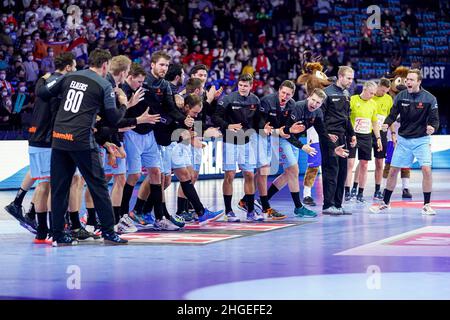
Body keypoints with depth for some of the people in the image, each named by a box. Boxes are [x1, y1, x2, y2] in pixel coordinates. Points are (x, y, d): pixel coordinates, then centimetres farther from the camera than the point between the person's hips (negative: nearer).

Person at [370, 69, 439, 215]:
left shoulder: (429, 99, -9)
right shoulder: (400, 96, -2)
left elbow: (434, 120, -8)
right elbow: (393, 114, 0)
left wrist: (432, 128, -30)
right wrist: (386, 124, -21)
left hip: (421, 139, -3)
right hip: (403, 139, 3)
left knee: (426, 169, -17)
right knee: (393, 170, 5)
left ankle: (426, 205, -4)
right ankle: (385, 203, 19)